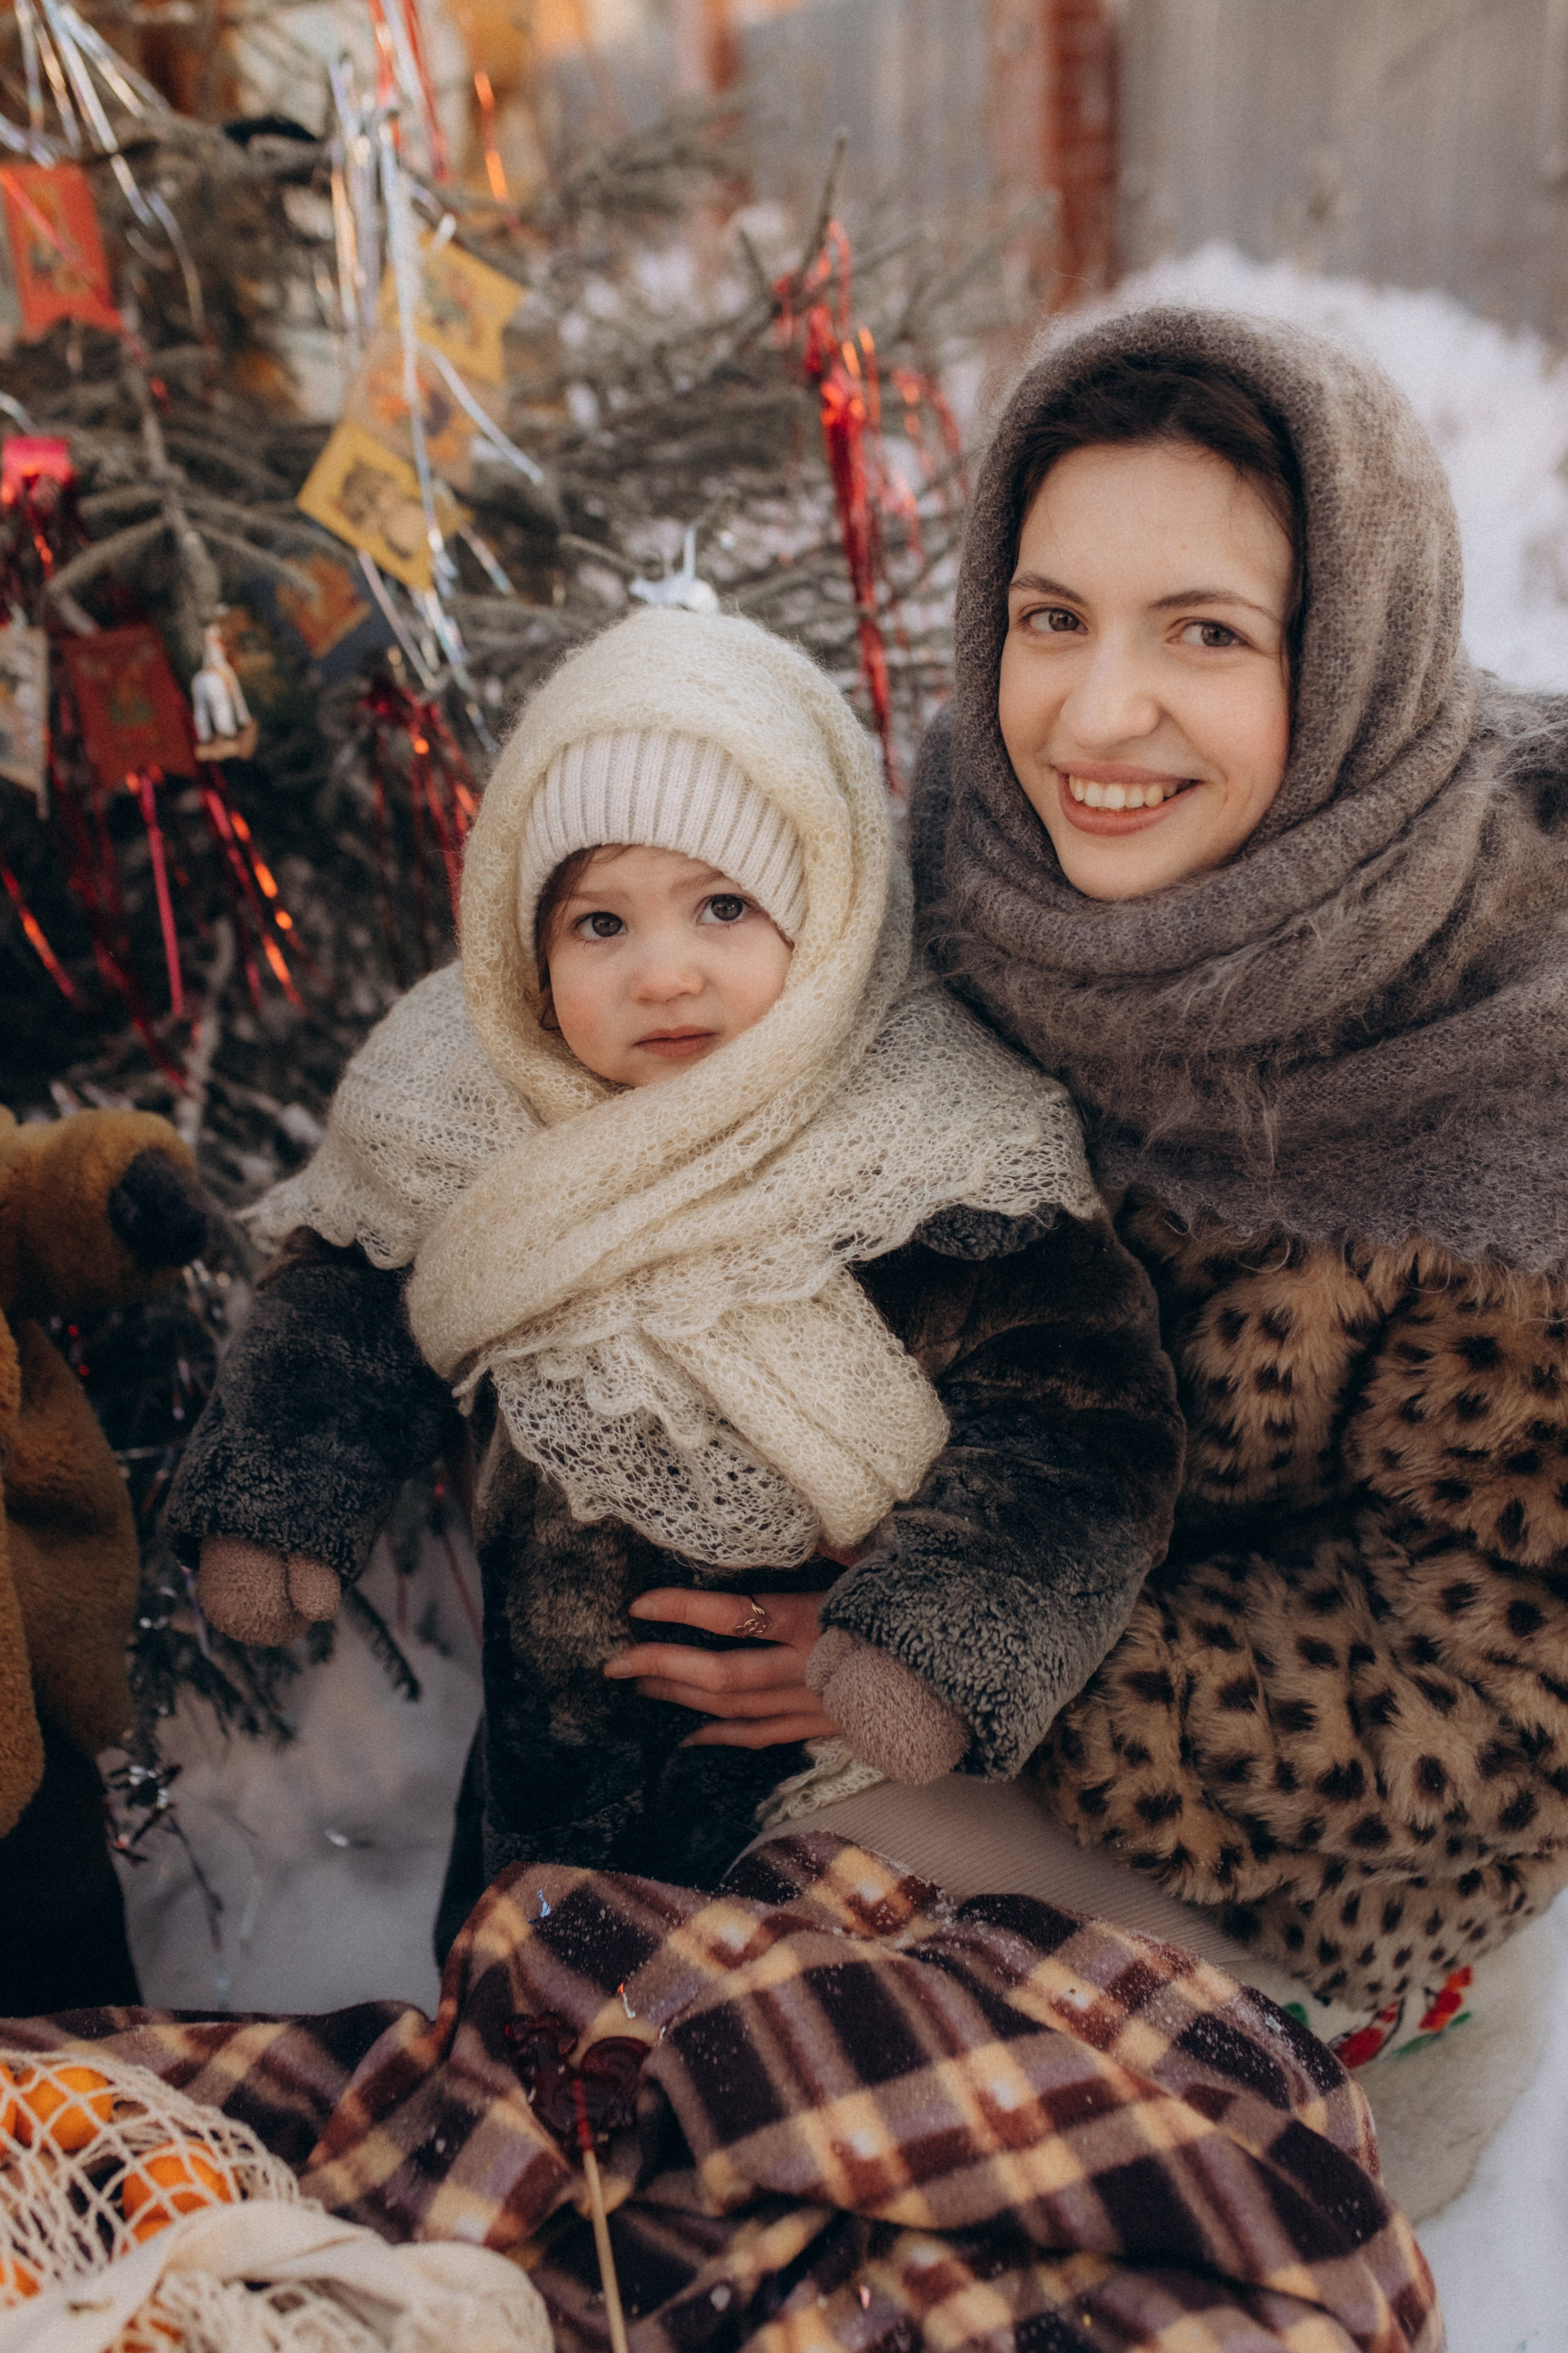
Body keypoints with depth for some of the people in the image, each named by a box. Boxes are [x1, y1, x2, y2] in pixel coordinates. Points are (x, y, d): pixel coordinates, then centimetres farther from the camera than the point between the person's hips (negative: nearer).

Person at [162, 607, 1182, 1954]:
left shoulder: (944, 1154, -26)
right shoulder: (470, 1116, -10)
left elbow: (1078, 1427, -28)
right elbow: (354, 1301, 6)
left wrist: (931, 1654, -38)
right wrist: (268, 1509, 0)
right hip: (556, 1732, 5)